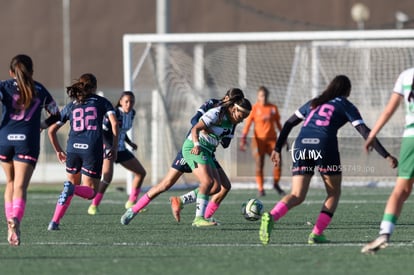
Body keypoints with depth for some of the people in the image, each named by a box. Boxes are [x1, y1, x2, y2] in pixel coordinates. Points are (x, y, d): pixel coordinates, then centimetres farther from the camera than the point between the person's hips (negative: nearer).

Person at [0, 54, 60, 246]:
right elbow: (56, 115, 23)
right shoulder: (39, 90, 15)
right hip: (28, 141, -1)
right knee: (20, 187, -7)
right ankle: (16, 219, -32)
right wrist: (43, 125, 38)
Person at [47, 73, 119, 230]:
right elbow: (114, 123, -3)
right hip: (93, 148, -3)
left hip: (73, 148, 3)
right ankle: (72, 188, -30)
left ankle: (55, 222, 8)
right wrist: (114, 147, 2)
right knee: (90, 192, 7)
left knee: (73, 182, 23)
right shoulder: (101, 102, 13)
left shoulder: (70, 106, 19)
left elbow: (51, 130, 16)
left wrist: (58, 151, 27)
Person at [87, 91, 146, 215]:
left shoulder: (132, 113, 4)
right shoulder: (114, 113, -19)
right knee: (108, 176, -27)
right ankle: (94, 205, -16)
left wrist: (129, 143, 9)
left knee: (141, 172, 9)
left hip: (121, 149, 8)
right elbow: (101, 132, -22)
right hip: (108, 149, -8)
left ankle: (131, 203, 22)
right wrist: (110, 147, -32)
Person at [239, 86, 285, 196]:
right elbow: (247, 124, 0)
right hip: (259, 139, -2)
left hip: (272, 138, 2)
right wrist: (243, 139, -7)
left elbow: (278, 124, 17)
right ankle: (260, 188, 4)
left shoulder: (273, 108, 8)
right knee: (259, 164, -4)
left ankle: (276, 184, 7)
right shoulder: (254, 108, 0)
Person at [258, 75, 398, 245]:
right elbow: (365, 132, 6)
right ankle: (317, 234, 1)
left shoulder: (314, 103, 29)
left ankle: (271, 216, -27)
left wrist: (277, 148, 29)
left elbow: (289, 124, 26)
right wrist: (386, 156, 5)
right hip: (324, 145, -4)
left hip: (301, 145, 4)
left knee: (297, 196, 3)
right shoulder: (346, 106, 16)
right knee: (334, 193, 16)